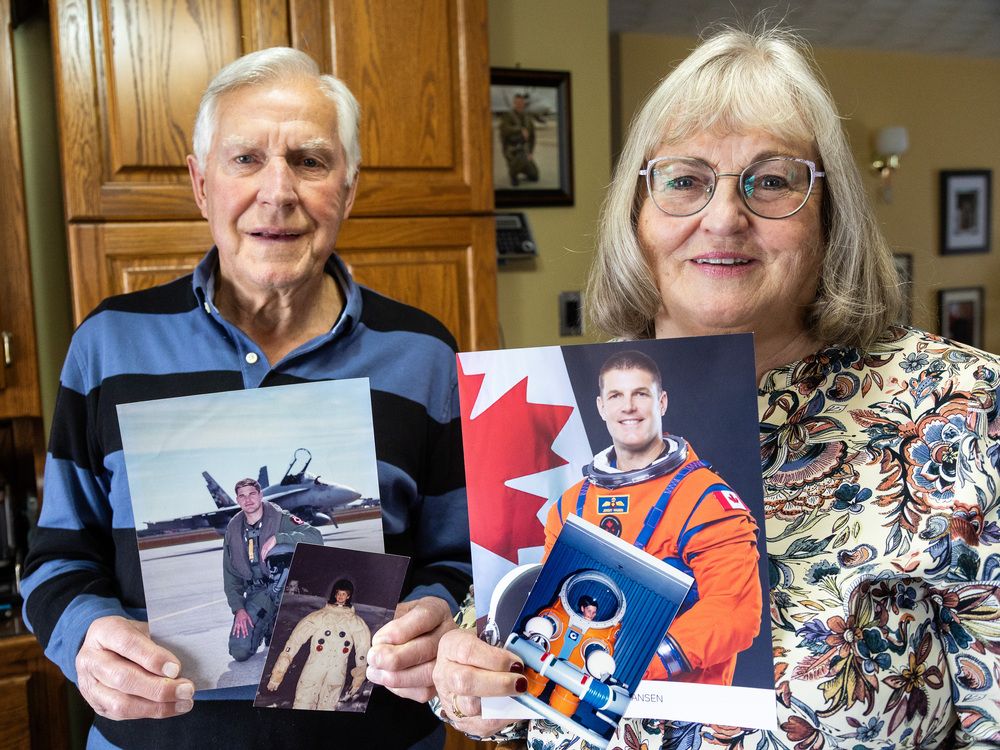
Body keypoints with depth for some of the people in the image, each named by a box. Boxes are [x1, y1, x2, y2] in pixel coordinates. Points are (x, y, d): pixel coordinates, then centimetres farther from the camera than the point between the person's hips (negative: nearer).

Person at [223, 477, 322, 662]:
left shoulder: (280, 518, -8)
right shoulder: (234, 529, 4)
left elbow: (316, 538, -23)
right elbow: (230, 574, 8)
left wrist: (277, 537, -31)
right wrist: (238, 609, -4)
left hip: (283, 584, -3)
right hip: (257, 591, 3)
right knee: (239, 652, -14)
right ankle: (267, 625, 21)